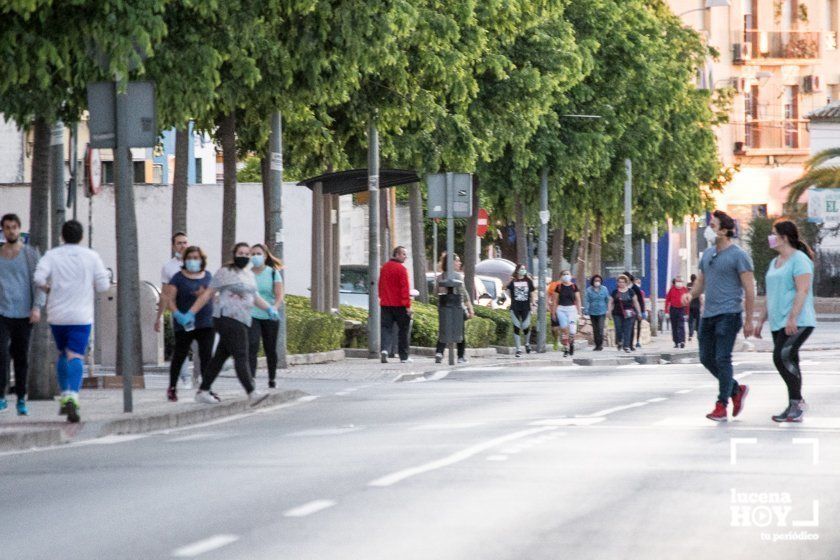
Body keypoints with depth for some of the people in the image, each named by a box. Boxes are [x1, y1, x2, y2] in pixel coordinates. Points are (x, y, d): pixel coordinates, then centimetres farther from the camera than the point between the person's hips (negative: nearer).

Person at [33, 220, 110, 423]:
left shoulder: (52, 255, 1)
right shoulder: (91, 256, 0)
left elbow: (39, 277, -15)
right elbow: (103, 285, -2)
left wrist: (48, 288, 6)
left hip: (57, 314, 2)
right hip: (81, 315, -2)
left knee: (62, 354, 22)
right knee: (75, 357, -9)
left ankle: (64, 396, 19)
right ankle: (72, 398, -29)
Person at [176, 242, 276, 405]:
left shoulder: (249, 274, 19)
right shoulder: (225, 272, -3)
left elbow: (254, 296, 32)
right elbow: (208, 294, -3)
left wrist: (269, 309, 18)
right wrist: (190, 313, -6)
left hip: (242, 321, 8)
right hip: (227, 318, -8)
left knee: (220, 356, 11)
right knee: (241, 356, -16)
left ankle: (202, 392, 17)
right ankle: (252, 393, -26)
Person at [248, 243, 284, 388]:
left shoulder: (273, 273, 1)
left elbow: (279, 295, -7)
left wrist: (275, 307, -25)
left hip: (269, 316, 1)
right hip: (252, 315, 0)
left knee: (270, 349, 10)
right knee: (252, 347, -17)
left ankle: (272, 379, 27)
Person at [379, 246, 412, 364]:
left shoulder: (384, 267, 10)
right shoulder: (401, 269, -11)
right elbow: (405, 288, -15)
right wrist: (407, 305, -15)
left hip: (385, 304, 5)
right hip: (399, 305, -5)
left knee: (386, 328, 3)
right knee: (403, 330, 6)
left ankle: (384, 349, -21)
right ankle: (404, 357, 11)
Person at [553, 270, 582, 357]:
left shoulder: (574, 286, 5)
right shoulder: (559, 287, 4)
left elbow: (578, 300, 8)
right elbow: (555, 300, 8)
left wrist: (579, 311, 4)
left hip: (572, 308, 0)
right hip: (561, 309, 0)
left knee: (572, 331, -8)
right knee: (564, 330, -7)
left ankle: (571, 344, 20)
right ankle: (566, 349, 2)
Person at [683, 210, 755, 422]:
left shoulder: (738, 256, -8)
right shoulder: (708, 254, 14)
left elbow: (749, 290, -8)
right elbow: (701, 280, 24)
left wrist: (749, 321, -11)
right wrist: (691, 294, 1)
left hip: (728, 315, -8)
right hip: (708, 315, 8)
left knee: (722, 359, -9)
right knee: (707, 358, 9)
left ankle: (722, 406, -3)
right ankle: (736, 390, 27)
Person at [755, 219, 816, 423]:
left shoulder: (799, 260, -8)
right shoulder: (775, 263, 20)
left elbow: (803, 290, -18)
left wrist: (793, 317, -25)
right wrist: (761, 320, 21)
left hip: (798, 323, -9)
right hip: (779, 323, 9)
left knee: (782, 357, -21)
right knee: (789, 363, 6)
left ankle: (797, 401, -15)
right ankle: (794, 407, 8)